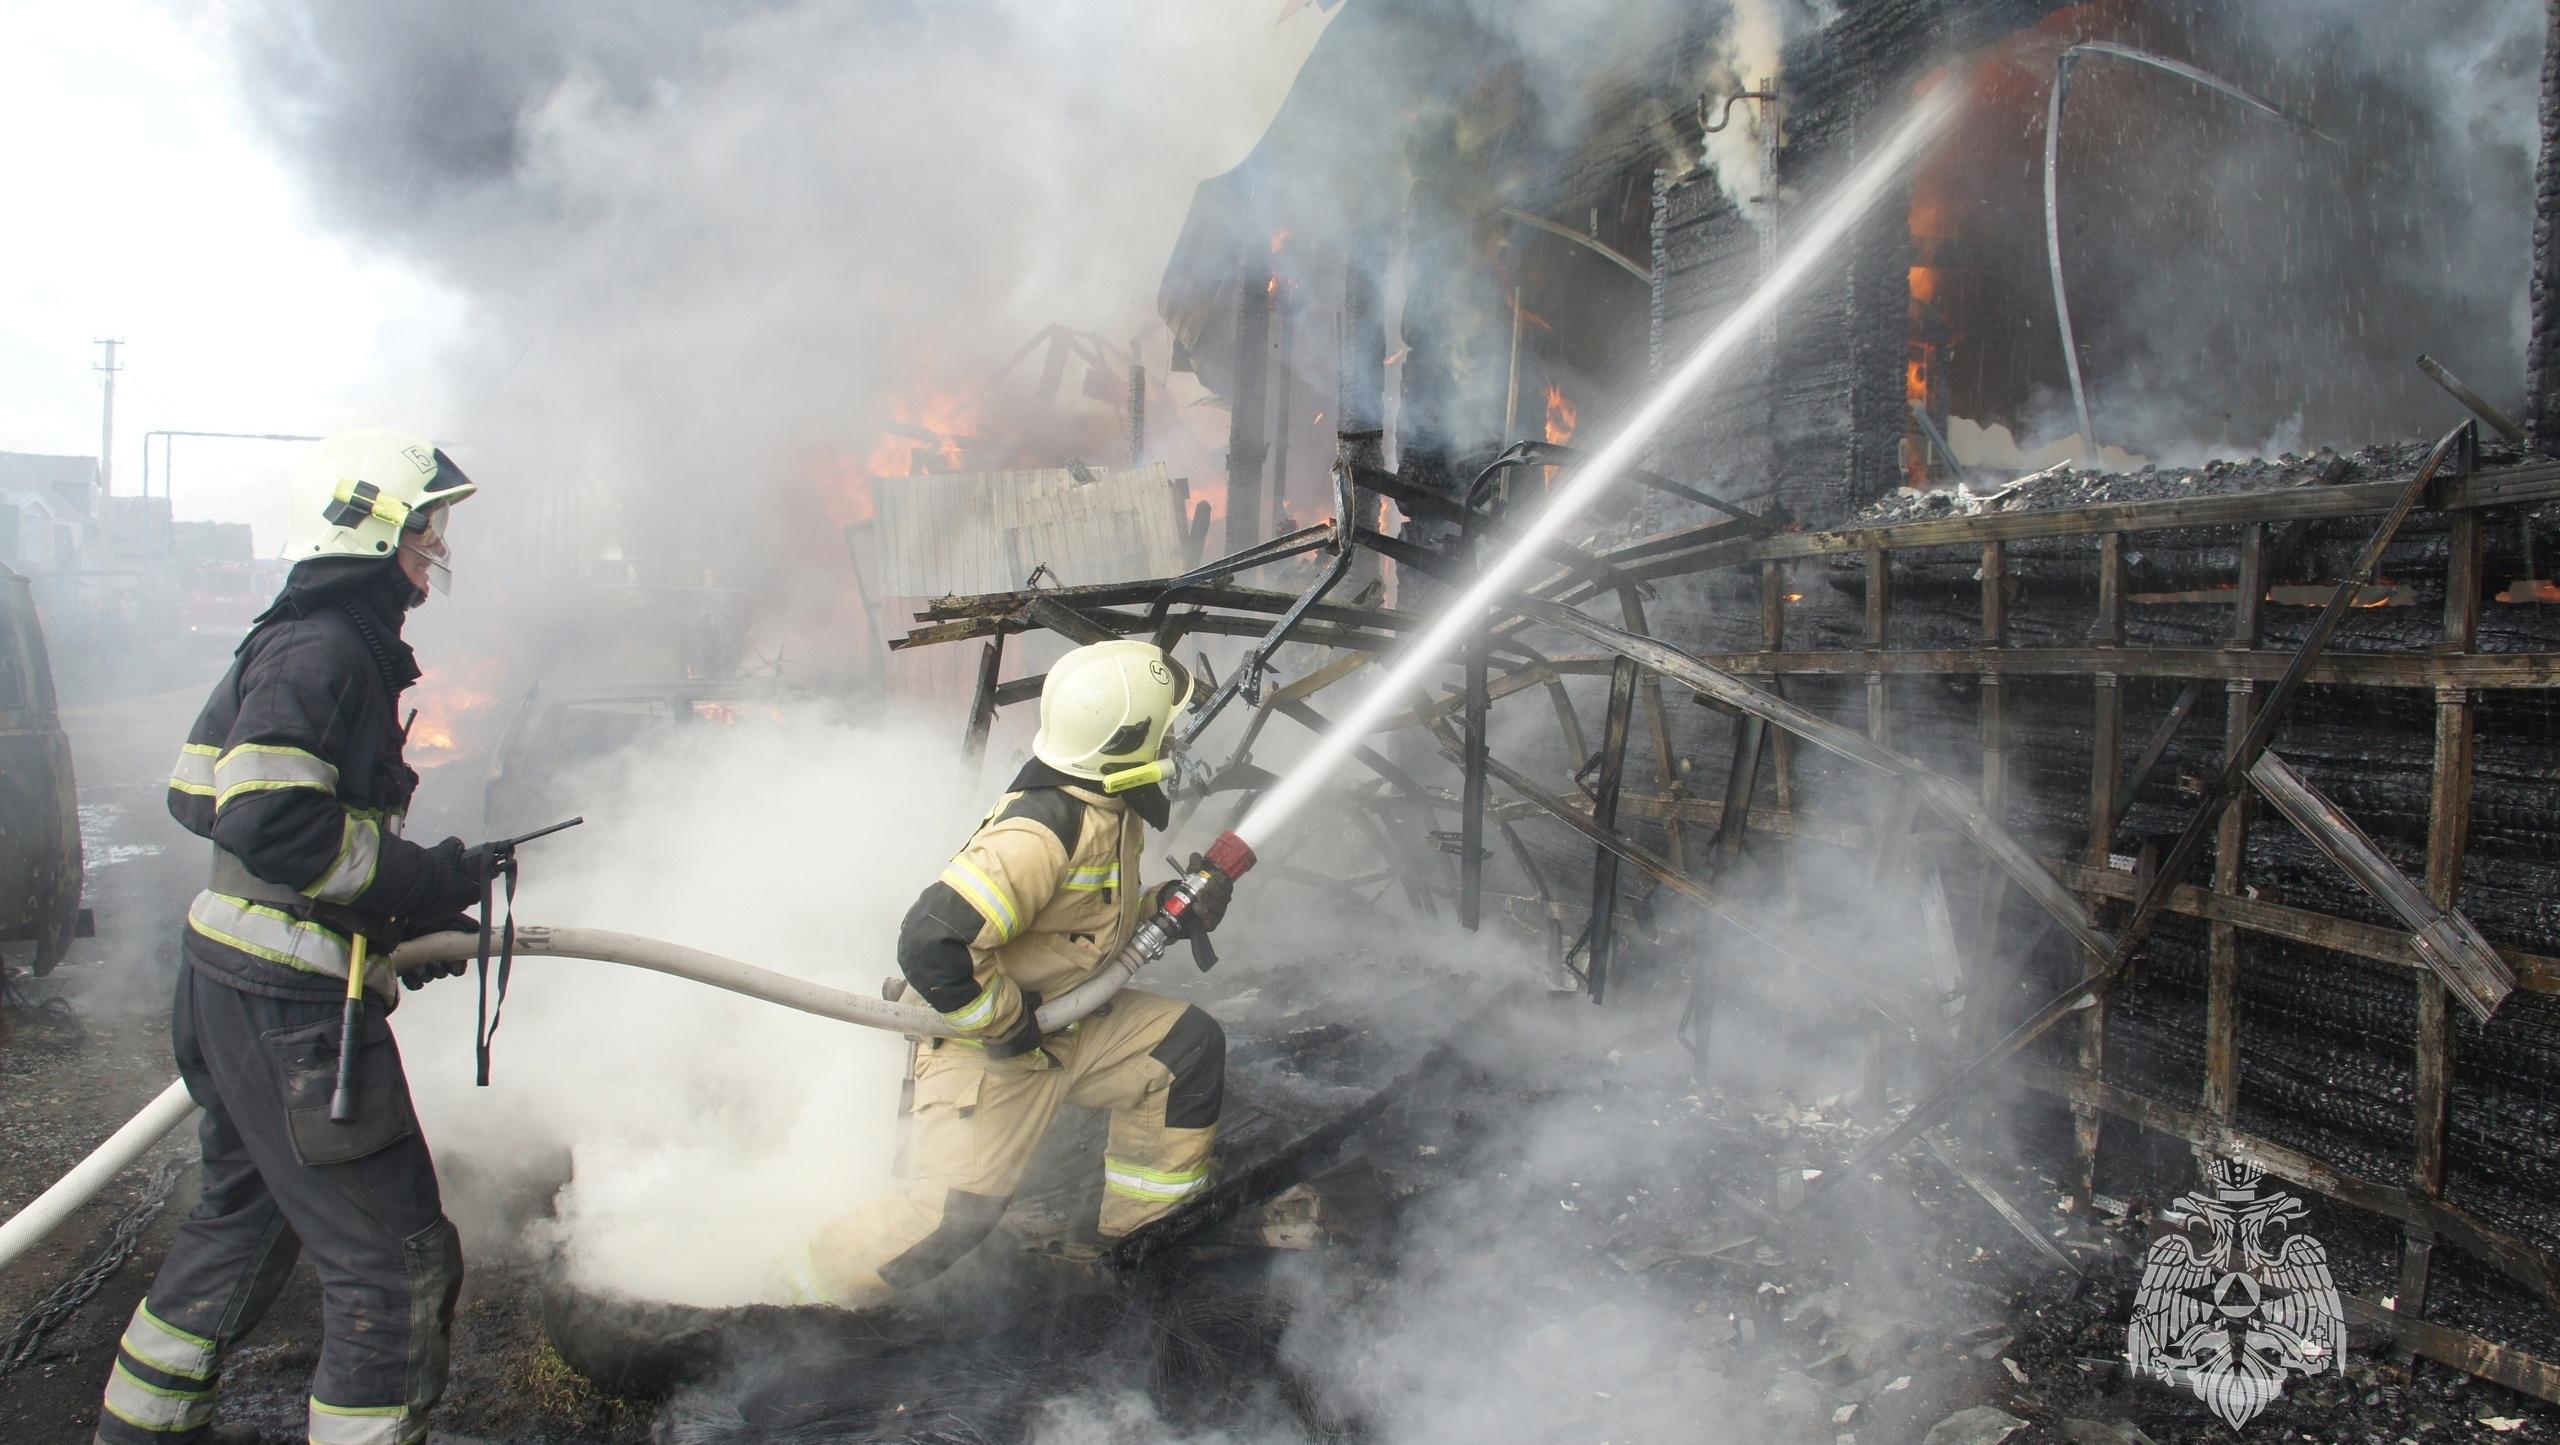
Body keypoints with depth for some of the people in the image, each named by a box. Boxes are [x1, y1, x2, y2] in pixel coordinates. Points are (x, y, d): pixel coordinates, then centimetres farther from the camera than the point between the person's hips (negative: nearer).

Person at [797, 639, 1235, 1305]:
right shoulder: (1047, 827, -32)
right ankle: (791, 1300, 8)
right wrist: (1006, 1023, -24)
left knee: (1190, 1046, 5)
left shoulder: (1109, 809, -1)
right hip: (983, 1049, -9)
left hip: (1059, 1022, 9)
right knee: (952, 1214, -15)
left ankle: (1145, 1229, 19)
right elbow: (931, 944, -38)